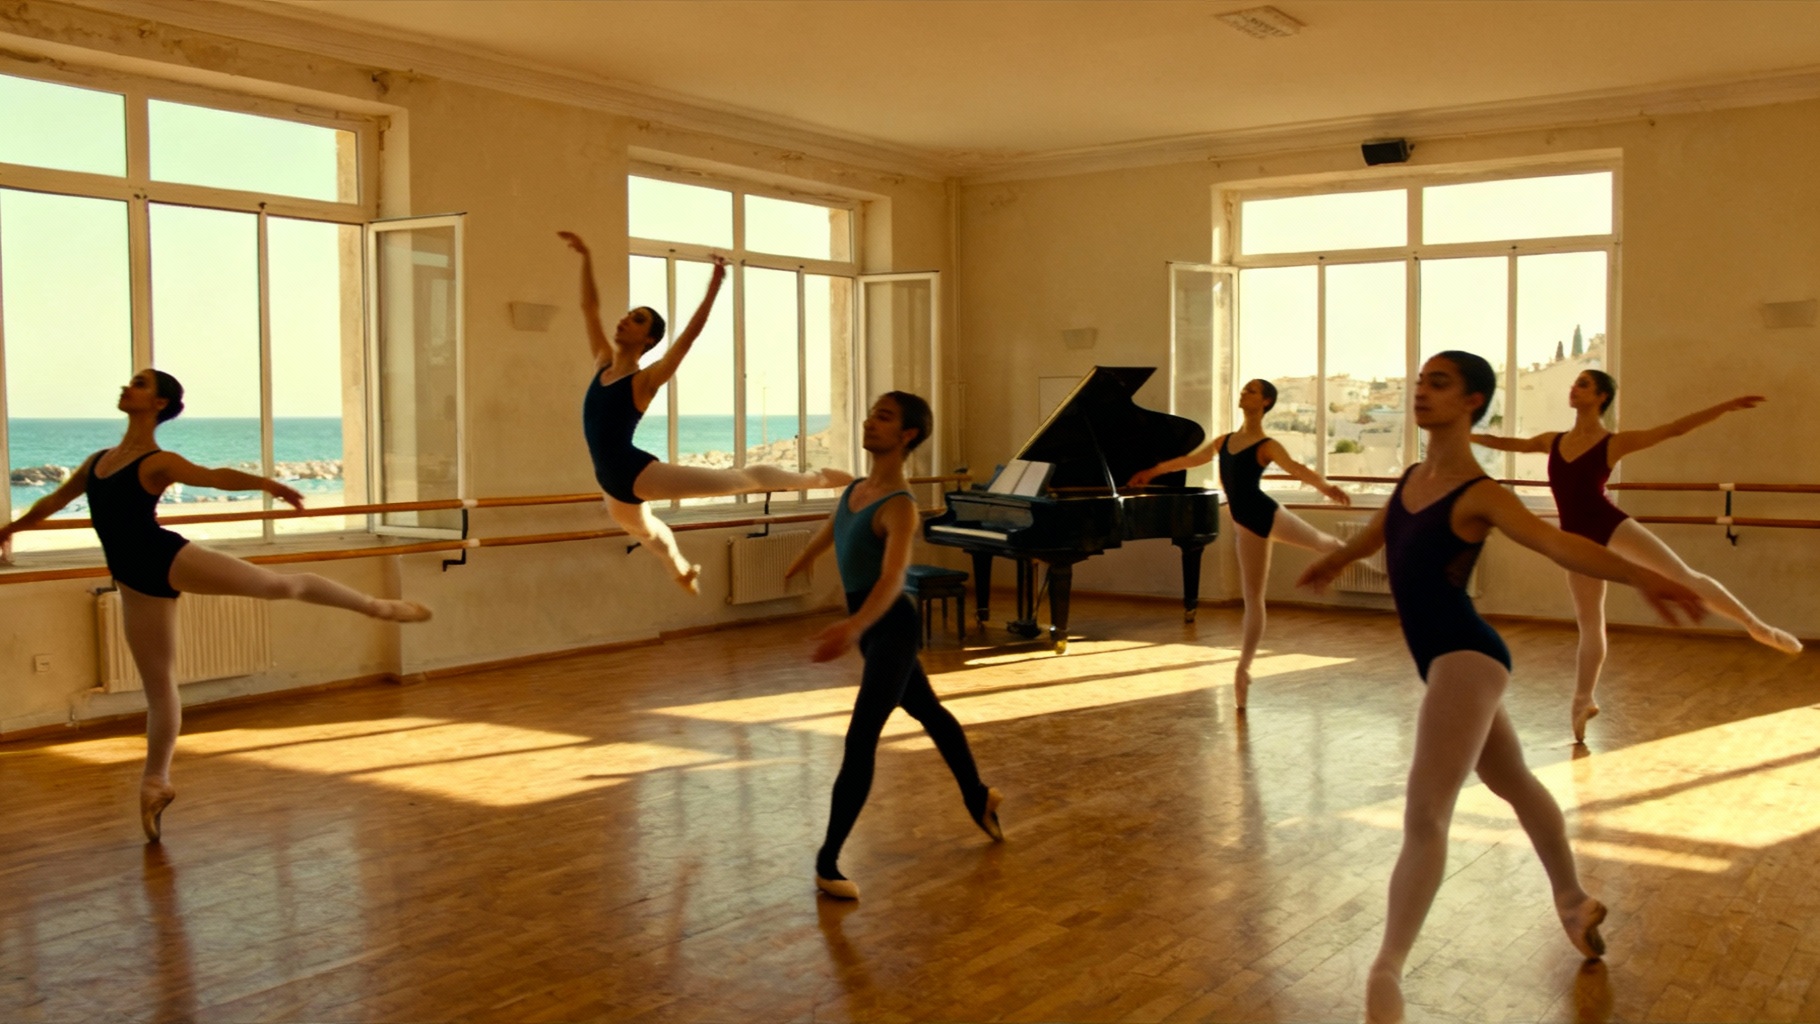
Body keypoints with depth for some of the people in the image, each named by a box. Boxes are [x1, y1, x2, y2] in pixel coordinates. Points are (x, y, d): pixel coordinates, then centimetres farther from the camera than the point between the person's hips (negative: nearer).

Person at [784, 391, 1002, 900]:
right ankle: (979, 797, 45)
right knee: (927, 711, 25)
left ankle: (828, 861, -4)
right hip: (872, 628, 9)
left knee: (860, 741, -10)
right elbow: (829, 531, 27)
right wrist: (798, 564, 46)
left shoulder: (899, 505, -22)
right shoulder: (856, 488, 4)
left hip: (890, 629, -9)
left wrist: (853, 628, -54)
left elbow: (892, 581, -37)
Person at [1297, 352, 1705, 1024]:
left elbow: (1560, 544, -27)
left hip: (1467, 658, -9)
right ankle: (1574, 903, 48)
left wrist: (1641, 578, -42)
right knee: (1514, 783, 26)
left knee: (1425, 814, -17)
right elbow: (1372, 537, 30)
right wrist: (1330, 564, 47)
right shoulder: (1411, 479, 10)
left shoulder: (1478, 494, -14)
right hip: (1447, 661, 9)